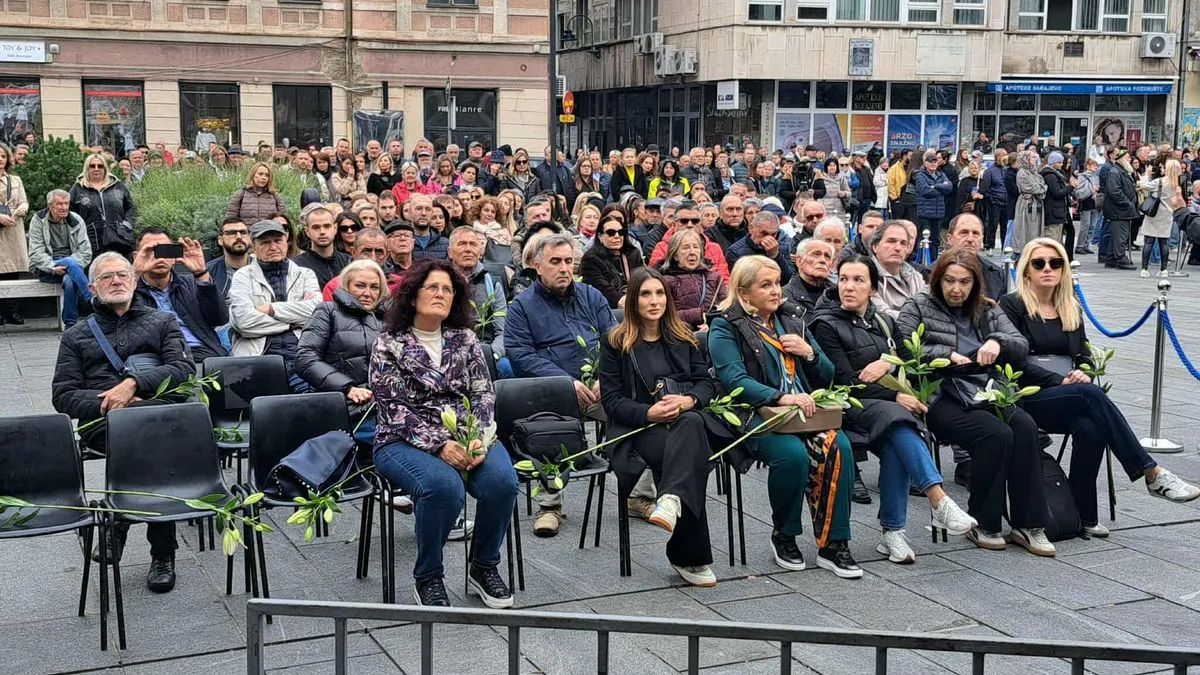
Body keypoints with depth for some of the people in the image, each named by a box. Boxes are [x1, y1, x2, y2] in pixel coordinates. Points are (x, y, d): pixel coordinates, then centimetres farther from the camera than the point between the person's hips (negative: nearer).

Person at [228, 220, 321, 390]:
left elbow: (316, 309, 1)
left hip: (301, 357, 1)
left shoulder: (305, 274, 19)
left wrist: (272, 309, 0)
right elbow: (244, 320, -3)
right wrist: (293, 322, 1)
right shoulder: (243, 276, 13)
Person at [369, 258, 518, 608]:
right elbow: (395, 409, -8)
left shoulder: (465, 339, 11)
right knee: (444, 485, -35)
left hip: (466, 437, 4)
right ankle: (427, 577, -10)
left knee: (502, 480, -27)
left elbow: (483, 395, 6)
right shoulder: (388, 344, 0)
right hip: (405, 442, -3)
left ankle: (484, 567, -2)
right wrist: (439, 445, -20)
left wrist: (480, 440, -13)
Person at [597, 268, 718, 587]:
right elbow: (612, 400, 1)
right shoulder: (615, 342, 9)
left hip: (687, 418, 3)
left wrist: (688, 400, -12)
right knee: (689, 454, -36)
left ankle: (671, 499, -58)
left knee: (691, 424, -39)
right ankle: (693, 557, -40)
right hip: (638, 428, -3)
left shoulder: (683, 337, 22)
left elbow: (705, 382, 13)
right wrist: (648, 413, -18)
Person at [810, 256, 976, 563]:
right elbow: (846, 382, -10)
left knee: (894, 446, -30)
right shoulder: (826, 325, -2)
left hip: (888, 407, 5)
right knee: (896, 419, -35)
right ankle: (939, 503, -42)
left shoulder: (883, 321, 18)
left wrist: (887, 363, -4)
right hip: (849, 408, -5)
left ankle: (892, 532, -26)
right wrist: (896, 397, -16)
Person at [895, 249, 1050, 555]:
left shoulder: (988, 311, 22)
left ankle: (1027, 525, -21)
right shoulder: (918, 307, 10)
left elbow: (1022, 346, 12)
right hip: (943, 398, -5)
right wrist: (947, 355, -9)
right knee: (997, 433, -29)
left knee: (1025, 426, -26)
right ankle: (982, 524, -15)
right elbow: (905, 350, -4)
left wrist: (998, 342, -8)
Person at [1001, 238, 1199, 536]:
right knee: (1092, 396, -34)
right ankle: (1152, 474, -33)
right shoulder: (1012, 306, 3)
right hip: (1030, 399, -4)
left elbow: (1085, 357, 19)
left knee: (1091, 428, -33)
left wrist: (1083, 374, -5)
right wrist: (1060, 381, -17)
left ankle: (1085, 516, -26)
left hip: (1072, 399, 4)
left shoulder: (1071, 309, 22)